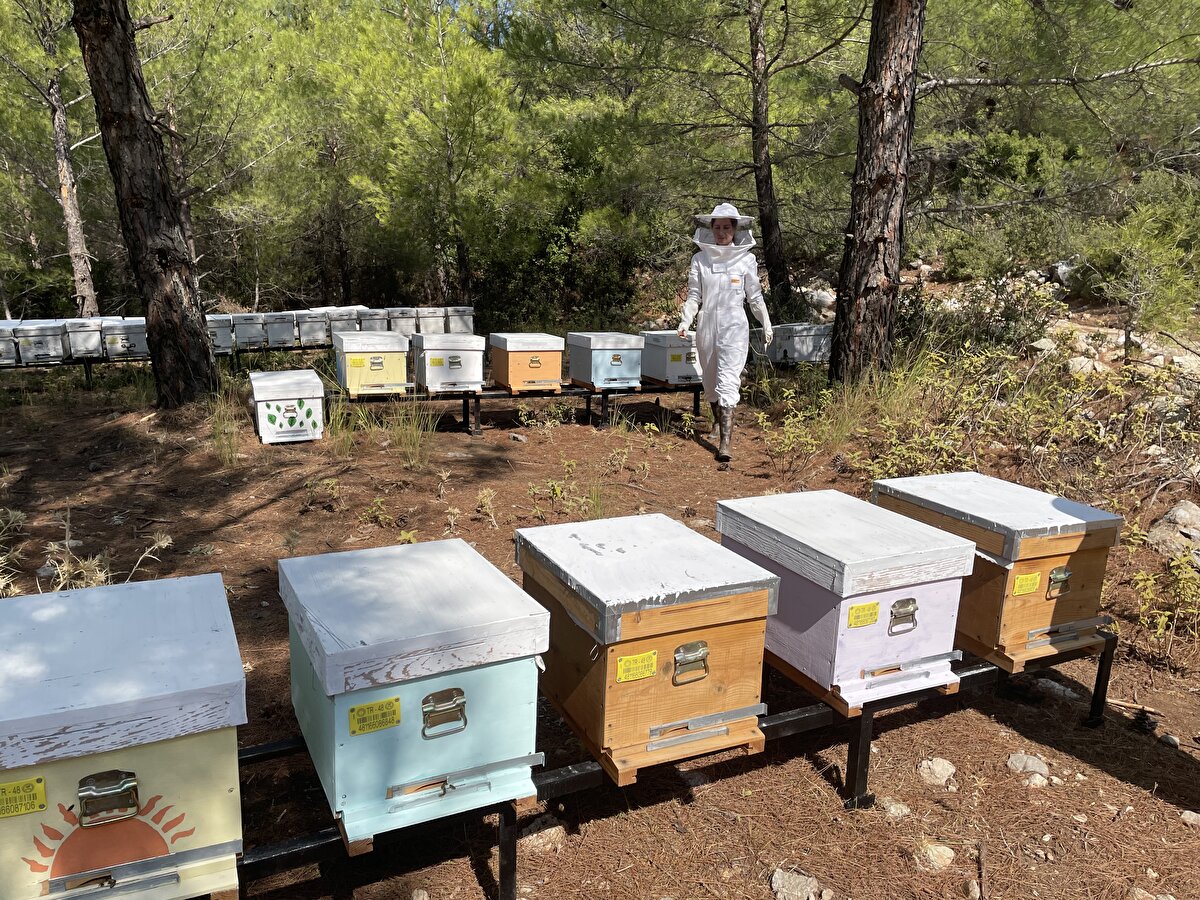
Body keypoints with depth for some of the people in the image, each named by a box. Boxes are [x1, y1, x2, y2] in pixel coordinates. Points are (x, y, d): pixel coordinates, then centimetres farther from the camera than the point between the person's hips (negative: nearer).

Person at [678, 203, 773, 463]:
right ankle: (718, 422, 42)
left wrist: (766, 324, 10)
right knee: (709, 381, 16)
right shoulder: (700, 259, 5)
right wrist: (685, 321, -9)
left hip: (734, 326, -3)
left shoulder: (746, 259, 2)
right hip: (707, 324, 3)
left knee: (728, 381, -14)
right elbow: (694, 295, 4)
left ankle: (725, 442, -19)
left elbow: (755, 296, 8)